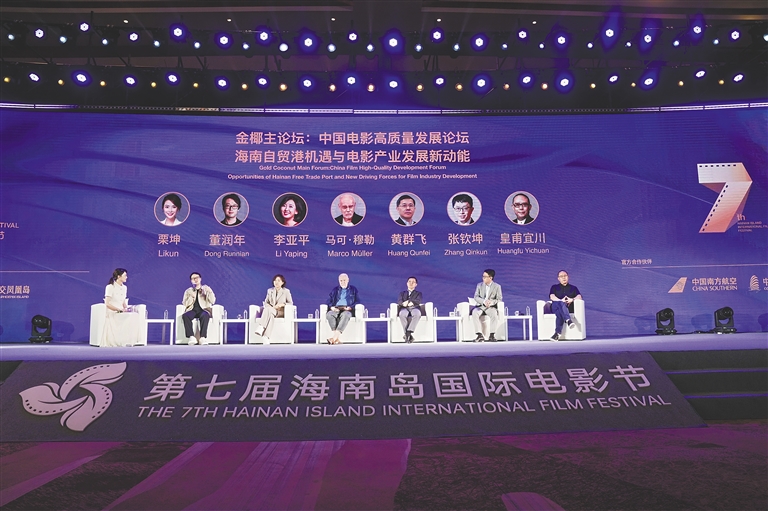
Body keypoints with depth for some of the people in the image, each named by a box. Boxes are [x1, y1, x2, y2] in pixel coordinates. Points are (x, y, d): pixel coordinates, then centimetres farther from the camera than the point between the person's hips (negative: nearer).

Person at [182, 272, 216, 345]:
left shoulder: (207, 289, 15)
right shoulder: (188, 291, 19)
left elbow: (212, 301, 3)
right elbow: (185, 304, 6)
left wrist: (207, 293, -10)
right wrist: (192, 297, -9)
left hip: (203, 310, -1)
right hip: (192, 310, 2)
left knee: (205, 316, -39)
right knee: (185, 315, -35)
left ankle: (203, 337, -45)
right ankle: (191, 337, -40)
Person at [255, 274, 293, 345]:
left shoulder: (286, 291, 2)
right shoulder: (270, 290, 11)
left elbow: (290, 303, 4)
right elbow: (266, 302, 12)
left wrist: (282, 304, -15)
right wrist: (272, 307, -10)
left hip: (281, 312, -3)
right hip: (270, 311, 3)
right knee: (270, 315, -39)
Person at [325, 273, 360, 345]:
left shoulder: (353, 290, 17)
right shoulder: (334, 290, 23)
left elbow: (357, 302, 7)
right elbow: (329, 301, 14)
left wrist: (350, 307, -12)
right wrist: (332, 307, -9)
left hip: (348, 310, -2)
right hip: (336, 310, 2)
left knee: (345, 315, -40)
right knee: (329, 314, -35)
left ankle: (335, 337, -50)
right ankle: (337, 339, -44)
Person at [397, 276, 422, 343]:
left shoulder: (418, 293, 25)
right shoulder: (402, 293, 29)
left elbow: (418, 301, 2)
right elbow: (399, 301, 6)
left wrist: (408, 302, -18)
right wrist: (403, 303, -20)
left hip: (414, 308, 0)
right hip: (404, 309, 0)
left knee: (417, 314, -40)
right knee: (402, 314, -39)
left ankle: (408, 332, -44)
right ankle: (409, 335, -38)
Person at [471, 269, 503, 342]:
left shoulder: (497, 286, 3)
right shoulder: (479, 285, 9)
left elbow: (499, 299, -3)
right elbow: (476, 297, -1)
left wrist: (491, 302, -24)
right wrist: (484, 301, -21)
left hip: (491, 307, -1)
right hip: (480, 306, 2)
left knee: (494, 314, -36)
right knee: (474, 313, -32)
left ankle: (492, 335, -29)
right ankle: (479, 335, -35)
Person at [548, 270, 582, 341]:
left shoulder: (573, 288, 26)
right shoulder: (554, 287, 24)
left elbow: (579, 297, 6)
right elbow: (552, 297, 2)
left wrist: (572, 299, -18)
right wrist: (561, 300, -19)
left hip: (569, 308, 0)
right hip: (555, 307, 0)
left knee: (559, 312, -38)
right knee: (560, 304, -38)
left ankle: (557, 333, -50)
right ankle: (568, 320, -58)